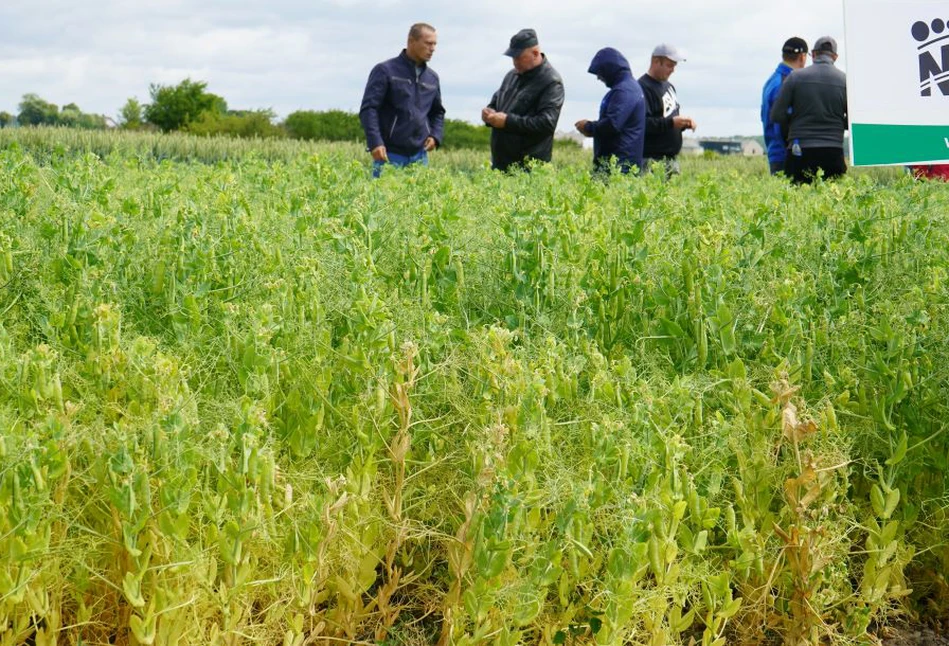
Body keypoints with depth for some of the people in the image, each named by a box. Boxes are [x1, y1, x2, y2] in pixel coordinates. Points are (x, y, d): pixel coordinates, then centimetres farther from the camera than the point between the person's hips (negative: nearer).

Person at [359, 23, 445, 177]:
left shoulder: (432, 78, 14)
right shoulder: (385, 71, -3)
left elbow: (438, 112, 26)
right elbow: (368, 108, -9)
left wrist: (435, 136, 6)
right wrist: (375, 142, -21)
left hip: (419, 156, 5)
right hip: (389, 154, -5)